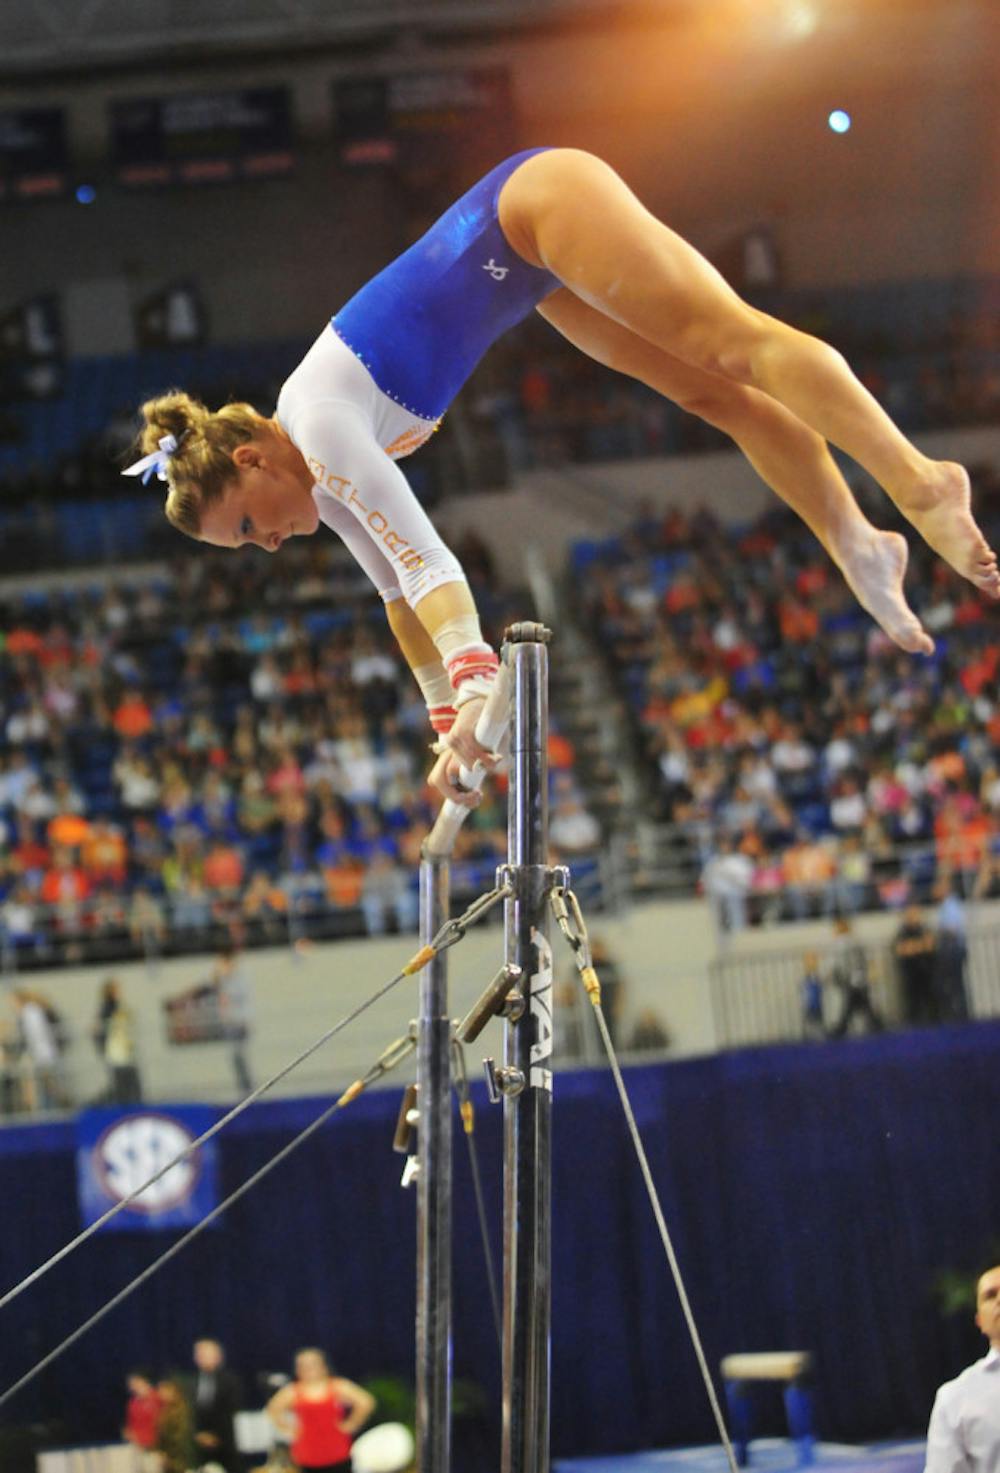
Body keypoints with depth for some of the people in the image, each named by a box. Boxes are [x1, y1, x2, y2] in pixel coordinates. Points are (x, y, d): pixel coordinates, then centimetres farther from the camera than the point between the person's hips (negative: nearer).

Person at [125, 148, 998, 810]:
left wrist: (475, 687, -35)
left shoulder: (323, 426, -19)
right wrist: (450, 722, 12)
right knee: (712, 394, 2)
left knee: (734, 346, -17)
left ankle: (919, 482, -25)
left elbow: (425, 562, -28)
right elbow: (401, 590, 13)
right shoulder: (322, 459, 5)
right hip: (527, 254, 8)